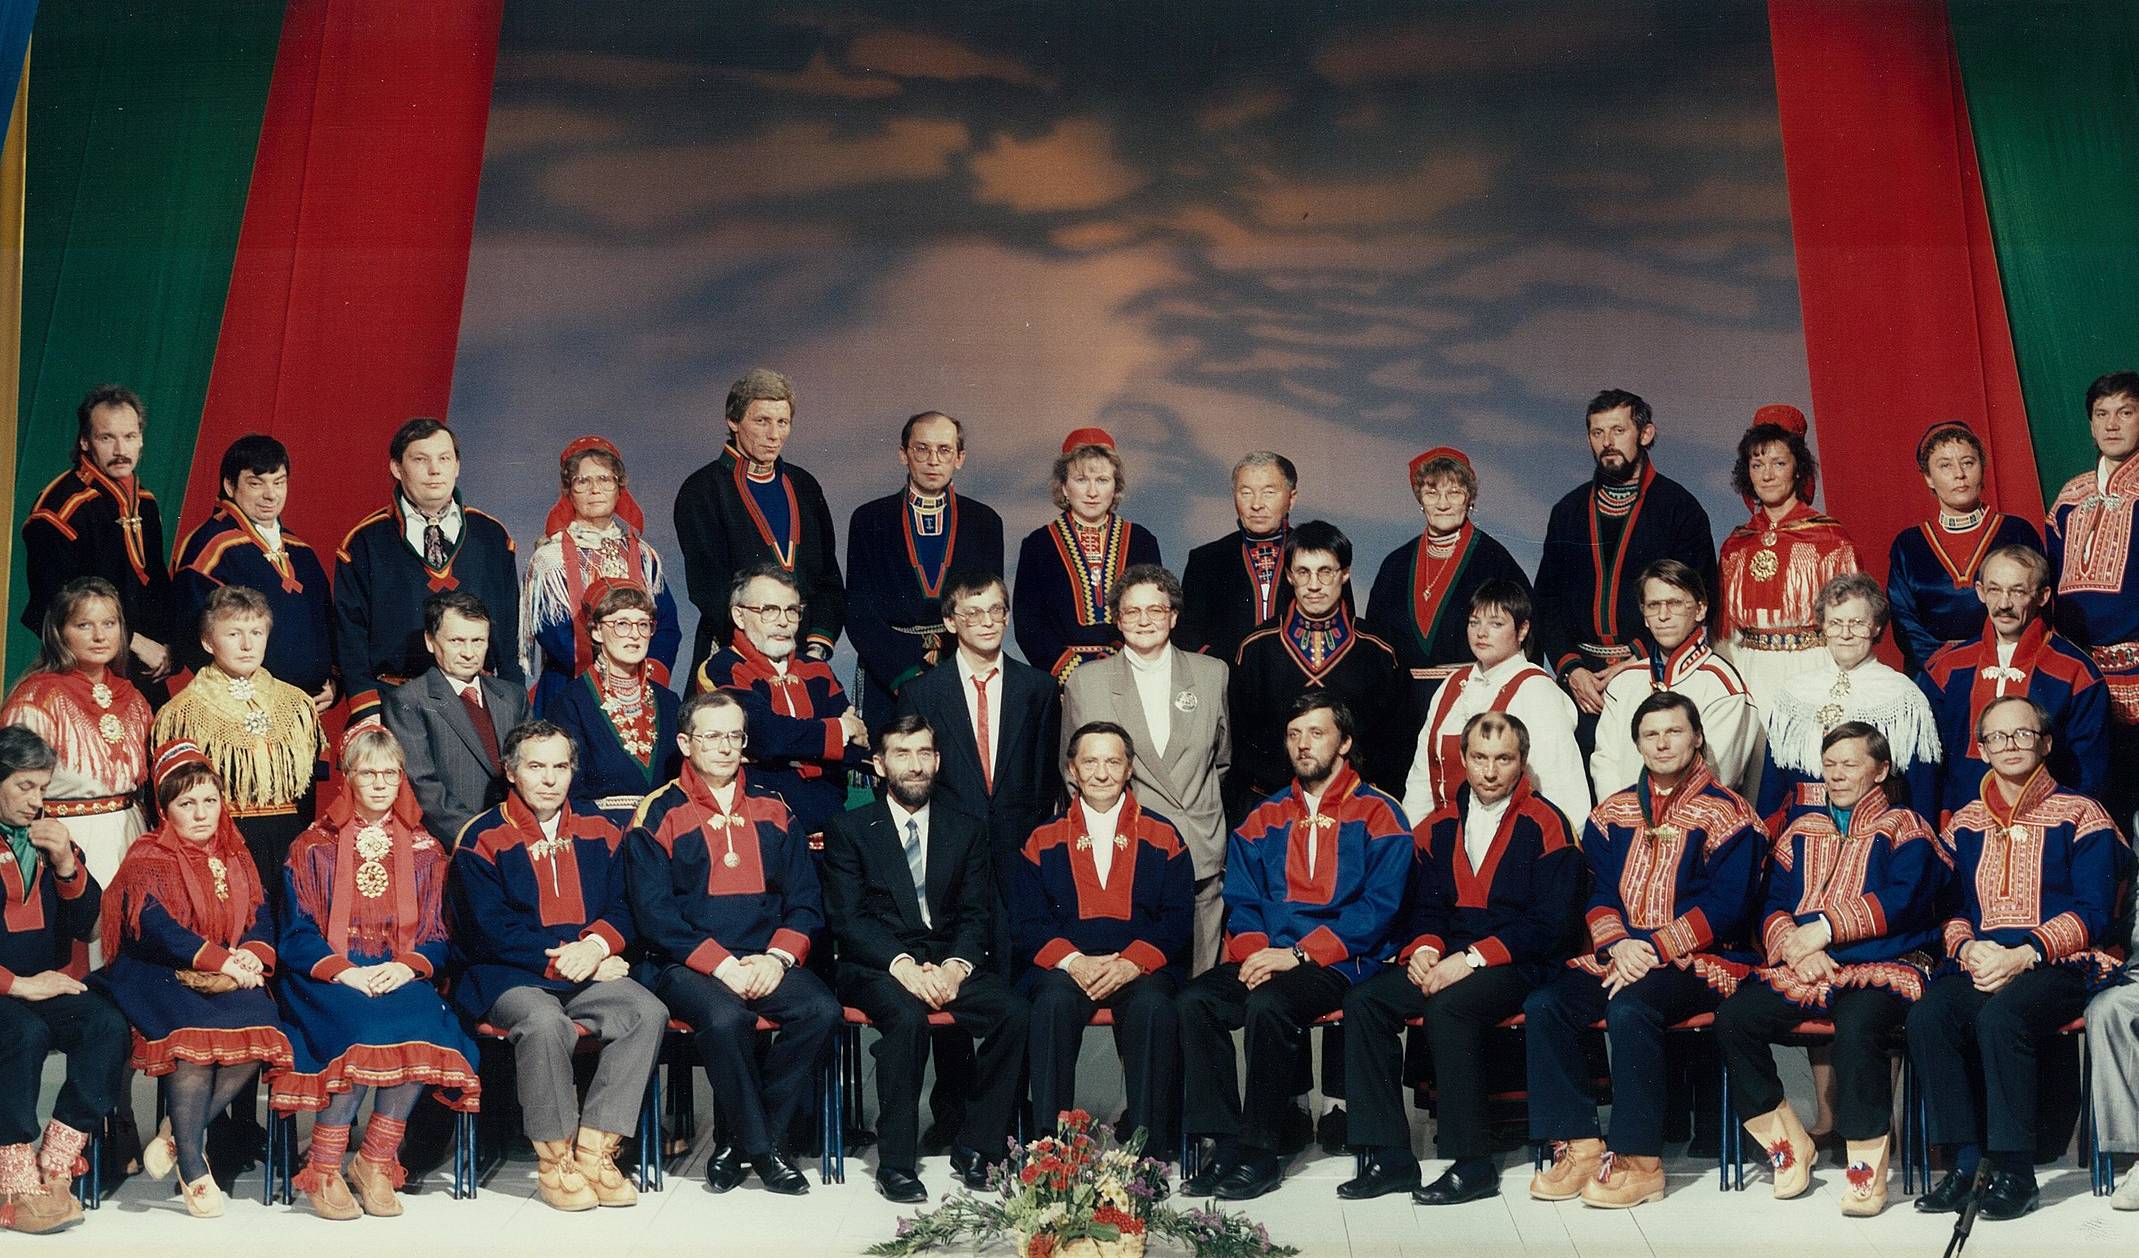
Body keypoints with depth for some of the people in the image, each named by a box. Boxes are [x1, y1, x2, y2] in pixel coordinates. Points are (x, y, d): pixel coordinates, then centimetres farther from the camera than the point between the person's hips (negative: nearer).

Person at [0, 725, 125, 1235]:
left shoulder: (49, 839, 16)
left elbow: (86, 925, 12)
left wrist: (66, 864, -5)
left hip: (44, 984, 5)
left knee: (108, 1024, -23)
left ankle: (54, 1172, -22)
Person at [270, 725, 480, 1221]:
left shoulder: (424, 850, 17)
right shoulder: (314, 848, 12)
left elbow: (437, 936, 10)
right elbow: (298, 934, 2)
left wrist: (407, 967, -12)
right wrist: (345, 972, -16)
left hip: (402, 976, 2)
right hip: (327, 979, -2)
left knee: (420, 1028, -33)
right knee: (364, 1028, -35)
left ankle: (376, 1162, -19)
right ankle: (324, 1171, -23)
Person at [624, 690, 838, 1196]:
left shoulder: (773, 811, 14)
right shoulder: (658, 816, 2)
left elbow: (806, 900, 11)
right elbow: (654, 913, -6)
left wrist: (778, 957, -9)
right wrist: (724, 966, -16)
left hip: (766, 962, 4)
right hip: (687, 966, -4)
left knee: (822, 1010, -25)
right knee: (725, 1018, -35)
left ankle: (741, 1144, -11)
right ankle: (761, 1149, -13)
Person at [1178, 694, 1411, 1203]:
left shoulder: (1377, 814, 3)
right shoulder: (1264, 818, 19)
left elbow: (1378, 908, -7)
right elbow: (1241, 899, 15)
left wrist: (1299, 954, -15)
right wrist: (1254, 950, -8)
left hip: (1338, 964, -5)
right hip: (1263, 960, 5)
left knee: (1268, 1005, -33)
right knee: (1195, 1001, -23)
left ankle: (1258, 1151, -20)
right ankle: (1225, 1141, -19)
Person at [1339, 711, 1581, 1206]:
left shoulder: (1546, 825, -2)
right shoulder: (1440, 825, 15)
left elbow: (1550, 922, -9)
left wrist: (1473, 958, -17)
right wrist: (1423, 948, -7)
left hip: (1517, 966, -6)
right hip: (1445, 961, 6)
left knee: (1448, 1007, -34)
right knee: (1364, 1001, -19)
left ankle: (1473, 1164, -23)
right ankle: (1388, 1157, -15)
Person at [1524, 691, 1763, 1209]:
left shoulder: (1725, 813, -1)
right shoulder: (1614, 813, 16)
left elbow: (1725, 907, -9)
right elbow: (1597, 892, 11)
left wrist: (1653, 950, -17)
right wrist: (1617, 944, -10)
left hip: (1699, 959, -5)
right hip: (1618, 955, 6)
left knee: (1630, 1010, -35)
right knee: (1544, 1005, -20)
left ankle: (1640, 1162, -25)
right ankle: (1578, 1146, -15)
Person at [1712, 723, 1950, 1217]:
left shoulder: (1905, 829, 8)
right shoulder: (1801, 830, 22)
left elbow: (1901, 901, -9)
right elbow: (1774, 902, 12)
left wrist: (1826, 928, -15)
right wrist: (1793, 945, -10)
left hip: (1881, 968, -5)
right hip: (1800, 970, 5)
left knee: (1857, 1028, -37)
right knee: (1733, 1018, -20)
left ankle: (1866, 1166, -23)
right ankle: (1786, 1144, -7)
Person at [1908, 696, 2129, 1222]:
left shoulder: (2080, 817, 6)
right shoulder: (1964, 824, 19)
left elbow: (2092, 912, -3)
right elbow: (1950, 907, 16)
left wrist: (2022, 956, -16)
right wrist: (1969, 948, -8)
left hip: (2057, 967, -4)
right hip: (1978, 966, 4)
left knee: (2000, 1015, -36)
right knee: (1927, 1016, -29)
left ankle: (2015, 1172, -27)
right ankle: (1963, 1163, -23)